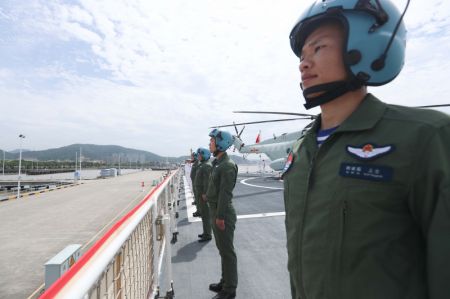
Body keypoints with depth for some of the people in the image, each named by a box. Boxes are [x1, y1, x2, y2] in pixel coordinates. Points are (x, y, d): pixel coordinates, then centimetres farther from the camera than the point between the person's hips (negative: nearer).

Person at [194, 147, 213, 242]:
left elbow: (207, 180, -23)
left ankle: (208, 235, 3)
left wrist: (204, 193, -25)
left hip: (203, 193, -10)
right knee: (203, 213, 17)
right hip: (199, 192, 10)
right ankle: (206, 232, 28)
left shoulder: (207, 165, -16)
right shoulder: (202, 165, 15)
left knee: (205, 214, -4)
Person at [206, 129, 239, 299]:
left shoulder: (227, 165, -18)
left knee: (227, 251, 3)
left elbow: (225, 193, -22)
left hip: (223, 214, -10)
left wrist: (220, 216, -21)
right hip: (215, 211, 10)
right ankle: (225, 281, 36)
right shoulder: (217, 163, 12)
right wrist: (215, 214, 17)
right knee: (222, 249, 20)